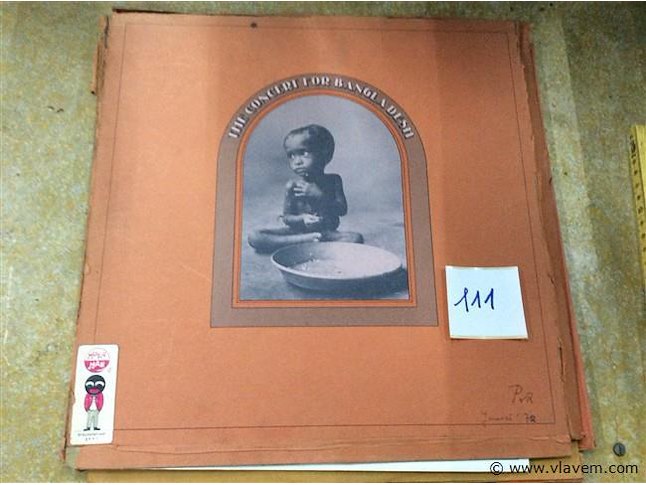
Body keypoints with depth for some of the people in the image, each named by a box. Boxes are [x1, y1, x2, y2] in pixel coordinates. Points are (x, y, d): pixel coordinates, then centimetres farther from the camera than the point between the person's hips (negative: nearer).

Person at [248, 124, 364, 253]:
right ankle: (309, 240, -27)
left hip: (326, 232, 0)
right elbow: (286, 217, -3)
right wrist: (302, 218, -25)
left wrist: (319, 195, -20)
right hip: (297, 231, 0)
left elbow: (342, 210, -8)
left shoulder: (333, 180, -2)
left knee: (356, 238, -29)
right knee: (254, 237, -22)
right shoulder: (292, 186, -4)